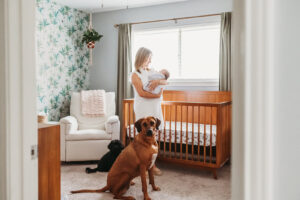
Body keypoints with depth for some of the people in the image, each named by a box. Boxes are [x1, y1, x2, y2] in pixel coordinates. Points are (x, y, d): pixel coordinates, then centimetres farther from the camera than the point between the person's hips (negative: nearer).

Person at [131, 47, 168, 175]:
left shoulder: (151, 71, 14)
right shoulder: (135, 75, -6)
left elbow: (165, 81, 6)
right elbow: (141, 93, -16)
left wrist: (158, 81, -15)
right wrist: (156, 95, -15)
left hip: (155, 108, 6)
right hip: (143, 108, -6)